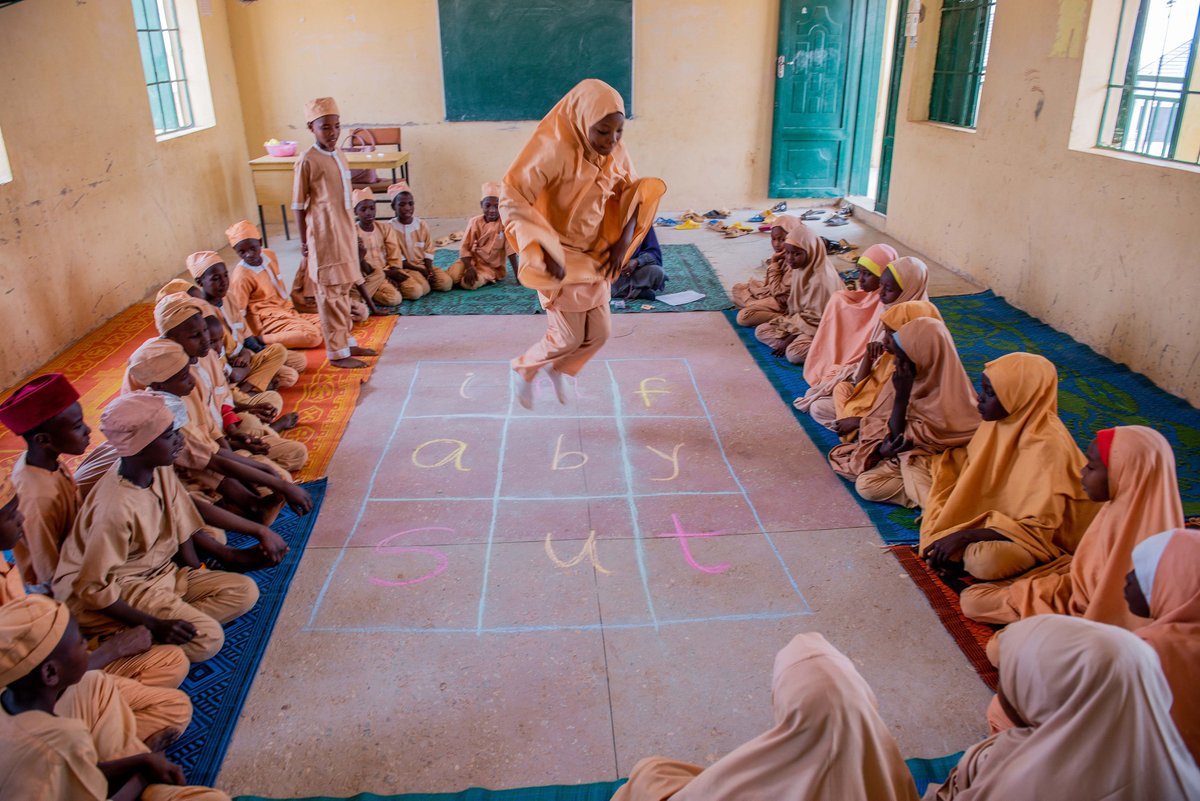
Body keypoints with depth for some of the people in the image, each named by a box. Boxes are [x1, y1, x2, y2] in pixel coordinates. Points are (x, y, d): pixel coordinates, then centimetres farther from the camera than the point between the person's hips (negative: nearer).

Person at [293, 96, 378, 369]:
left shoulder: (339, 155, 9)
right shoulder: (308, 161, -12)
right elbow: (299, 206, -9)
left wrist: (349, 231, 16)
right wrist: (304, 242, -8)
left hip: (344, 231, 7)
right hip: (324, 234, -7)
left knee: (344, 290, 16)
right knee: (331, 294, 0)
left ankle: (347, 342, 28)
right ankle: (337, 352, 8)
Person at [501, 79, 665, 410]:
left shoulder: (615, 151, -6)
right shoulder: (553, 150, -25)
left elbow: (634, 192, 10)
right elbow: (511, 198, -25)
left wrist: (624, 240, -4)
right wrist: (546, 252, -29)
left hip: (594, 255, 6)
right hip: (559, 258, -6)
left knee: (598, 333, 8)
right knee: (569, 338, -3)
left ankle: (558, 369, 37)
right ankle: (524, 369, 26)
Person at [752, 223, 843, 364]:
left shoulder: (820, 278, -26)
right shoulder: (799, 269, 0)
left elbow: (814, 318, -22)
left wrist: (789, 339, -18)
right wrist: (782, 317, 1)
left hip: (817, 327, -10)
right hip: (800, 320, 10)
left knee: (794, 353, -32)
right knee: (761, 331, 0)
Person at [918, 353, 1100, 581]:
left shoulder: (1047, 446, -30)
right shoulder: (1001, 420, -9)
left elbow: (1038, 527, -29)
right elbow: (973, 471, 7)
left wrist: (964, 536, -30)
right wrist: (939, 511, -7)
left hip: (1046, 535, -8)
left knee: (986, 560, -36)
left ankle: (963, 550, -5)